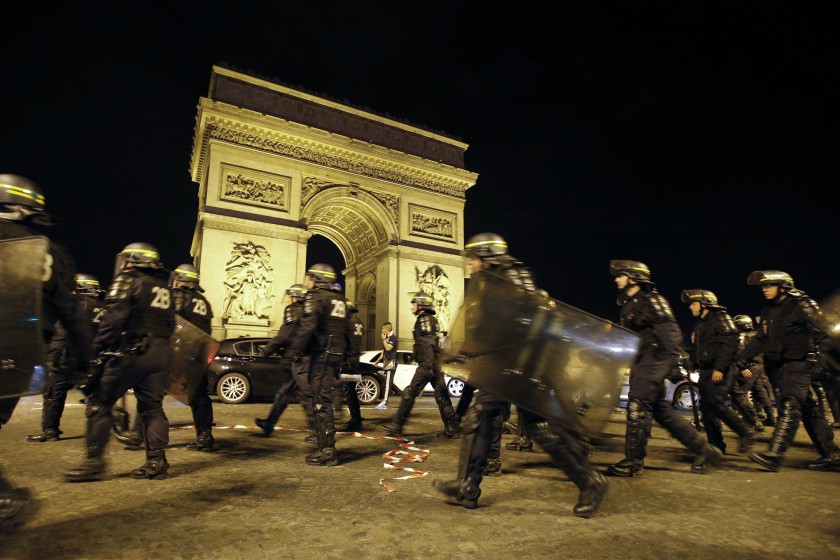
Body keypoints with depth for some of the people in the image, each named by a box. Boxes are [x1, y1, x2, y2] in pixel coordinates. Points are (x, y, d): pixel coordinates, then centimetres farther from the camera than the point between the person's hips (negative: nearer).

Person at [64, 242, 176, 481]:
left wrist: (97, 348, -13)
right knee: (152, 407, 10)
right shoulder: (165, 288, 18)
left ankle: (94, 461, 4)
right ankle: (157, 461, 9)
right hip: (161, 354, 7)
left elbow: (113, 318, -14)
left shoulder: (128, 280, -2)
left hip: (131, 353, -7)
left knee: (99, 404, 4)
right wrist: (159, 347, 20)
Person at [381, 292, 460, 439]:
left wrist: (430, 365, -24)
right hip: (436, 365, 9)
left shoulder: (423, 319, -8)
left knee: (409, 393, -3)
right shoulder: (433, 320, 20)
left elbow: (427, 344, -19)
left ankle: (397, 425, 3)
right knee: (441, 395, 8)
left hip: (427, 365, -9)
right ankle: (452, 428, 9)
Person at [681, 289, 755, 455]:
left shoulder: (721, 318, -6)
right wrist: (695, 367, 16)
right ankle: (715, 444, 11)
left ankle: (745, 432, -1)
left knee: (716, 403, -19)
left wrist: (719, 368, -23)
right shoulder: (699, 325, 21)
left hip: (720, 371, -9)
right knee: (705, 407, 4)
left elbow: (730, 343, -18)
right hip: (705, 371, 9)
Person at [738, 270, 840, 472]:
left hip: (799, 363, -8)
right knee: (808, 409, 12)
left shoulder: (800, 305, -7)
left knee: (789, 406, -17)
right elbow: (760, 339, 17)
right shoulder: (768, 311, 14)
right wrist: (739, 357, 10)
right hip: (779, 365, 8)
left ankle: (774, 454, -26)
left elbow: (820, 332, -15)